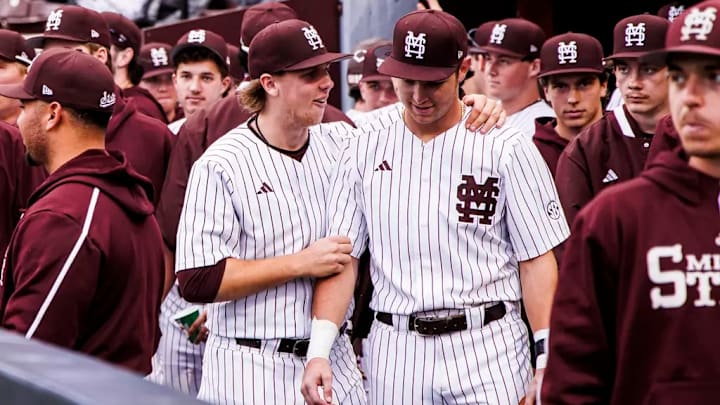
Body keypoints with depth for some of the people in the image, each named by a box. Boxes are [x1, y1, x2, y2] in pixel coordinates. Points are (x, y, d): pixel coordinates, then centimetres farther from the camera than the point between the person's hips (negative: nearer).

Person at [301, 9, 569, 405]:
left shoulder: (507, 149, 2)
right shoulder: (363, 153, 9)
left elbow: (537, 260, 0)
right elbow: (341, 259, 5)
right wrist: (318, 351, -7)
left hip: (487, 347, -2)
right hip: (395, 353, 2)